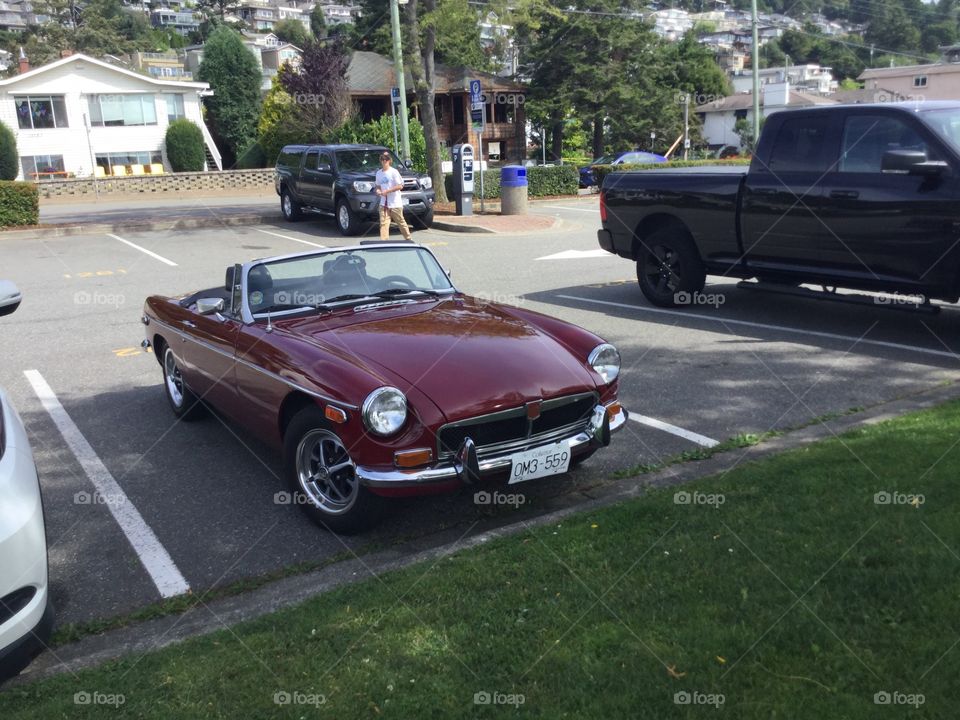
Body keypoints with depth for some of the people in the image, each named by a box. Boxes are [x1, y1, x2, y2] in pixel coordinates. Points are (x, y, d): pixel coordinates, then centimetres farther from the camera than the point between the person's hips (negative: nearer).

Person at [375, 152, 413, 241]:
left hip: (395, 203, -4)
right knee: (383, 224, -7)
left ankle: (408, 239, 25)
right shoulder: (379, 173, 10)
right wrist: (378, 190, -3)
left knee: (401, 222, 8)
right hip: (384, 203, 4)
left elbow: (400, 186, -12)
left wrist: (387, 191, -17)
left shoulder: (394, 172, -8)